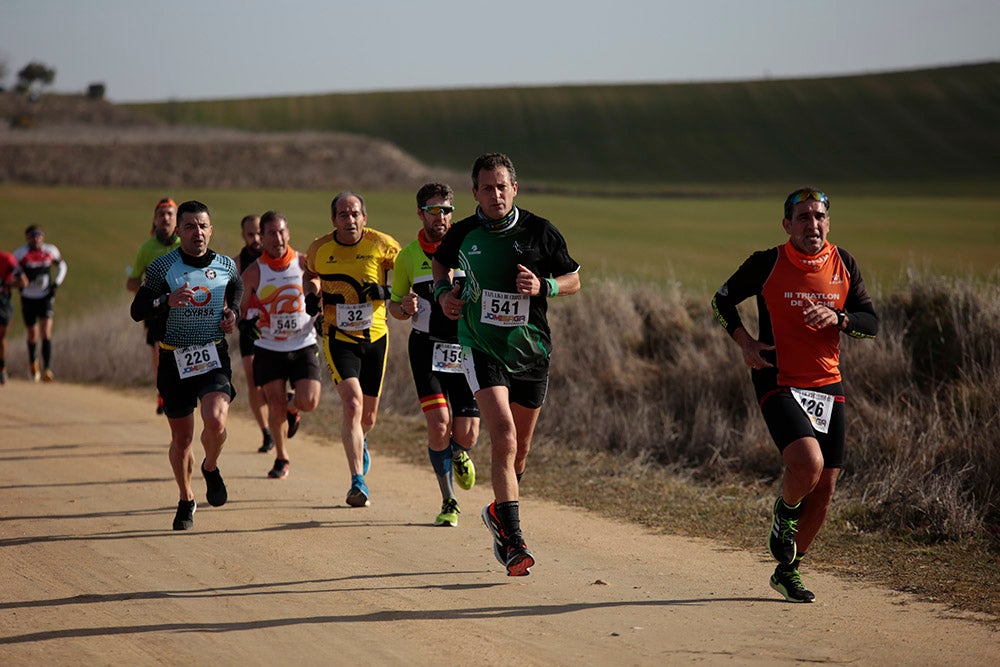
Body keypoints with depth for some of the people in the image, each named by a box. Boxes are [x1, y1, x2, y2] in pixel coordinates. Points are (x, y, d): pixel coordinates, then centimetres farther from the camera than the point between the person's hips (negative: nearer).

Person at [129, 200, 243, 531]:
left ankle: (211, 468, 10)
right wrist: (167, 301, -27)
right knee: (181, 438, 7)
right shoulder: (162, 267, -6)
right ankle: (186, 500, 31)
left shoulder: (226, 265, 2)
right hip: (175, 360, 0)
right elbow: (136, 311, -8)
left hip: (214, 357, 0)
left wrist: (233, 312, 6)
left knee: (215, 421, -24)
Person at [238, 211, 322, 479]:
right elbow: (241, 308, 5)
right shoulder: (253, 273, -5)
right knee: (276, 406, -5)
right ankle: (281, 459, 17)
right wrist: (244, 323, -16)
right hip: (268, 349, 0)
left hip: (303, 345, 0)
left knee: (309, 402, -13)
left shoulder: (304, 264, -3)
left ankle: (293, 405, 26)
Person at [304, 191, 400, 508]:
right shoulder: (320, 249, -4)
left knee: (368, 415, 12)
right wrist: (311, 295, -2)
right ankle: (358, 482, -20)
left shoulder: (381, 244, -8)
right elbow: (310, 274, 18)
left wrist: (388, 291, -11)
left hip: (375, 336, 1)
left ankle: (360, 442, 50)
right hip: (339, 338, -1)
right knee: (352, 404, -21)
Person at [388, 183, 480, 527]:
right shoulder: (407, 257, 3)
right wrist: (404, 308, -10)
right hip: (427, 348, 0)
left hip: (467, 349, 0)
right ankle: (448, 502, 3)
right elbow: (394, 306, 14)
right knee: (439, 426, -15)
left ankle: (458, 453, 36)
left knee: (466, 435, -4)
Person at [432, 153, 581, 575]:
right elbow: (441, 263, 20)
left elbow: (574, 280, 5)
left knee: (520, 448, 12)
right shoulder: (462, 235, -2)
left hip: (531, 350, 2)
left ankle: (499, 511, 42)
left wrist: (543, 286, -15)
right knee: (504, 436, -20)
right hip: (481, 347, -2)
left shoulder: (540, 232, -5)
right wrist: (443, 292, 0)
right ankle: (512, 540, -21)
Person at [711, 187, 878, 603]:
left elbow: (871, 323, 6)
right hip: (778, 382, -5)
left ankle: (788, 571, 25)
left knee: (824, 489, 5)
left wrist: (837, 318, -14)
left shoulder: (843, 265, 5)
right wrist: (745, 341, -7)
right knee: (807, 465, -27)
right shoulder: (766, 264, -6)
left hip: (827, 387, 5)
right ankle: (784, 513, 9)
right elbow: (722, 300, 8)